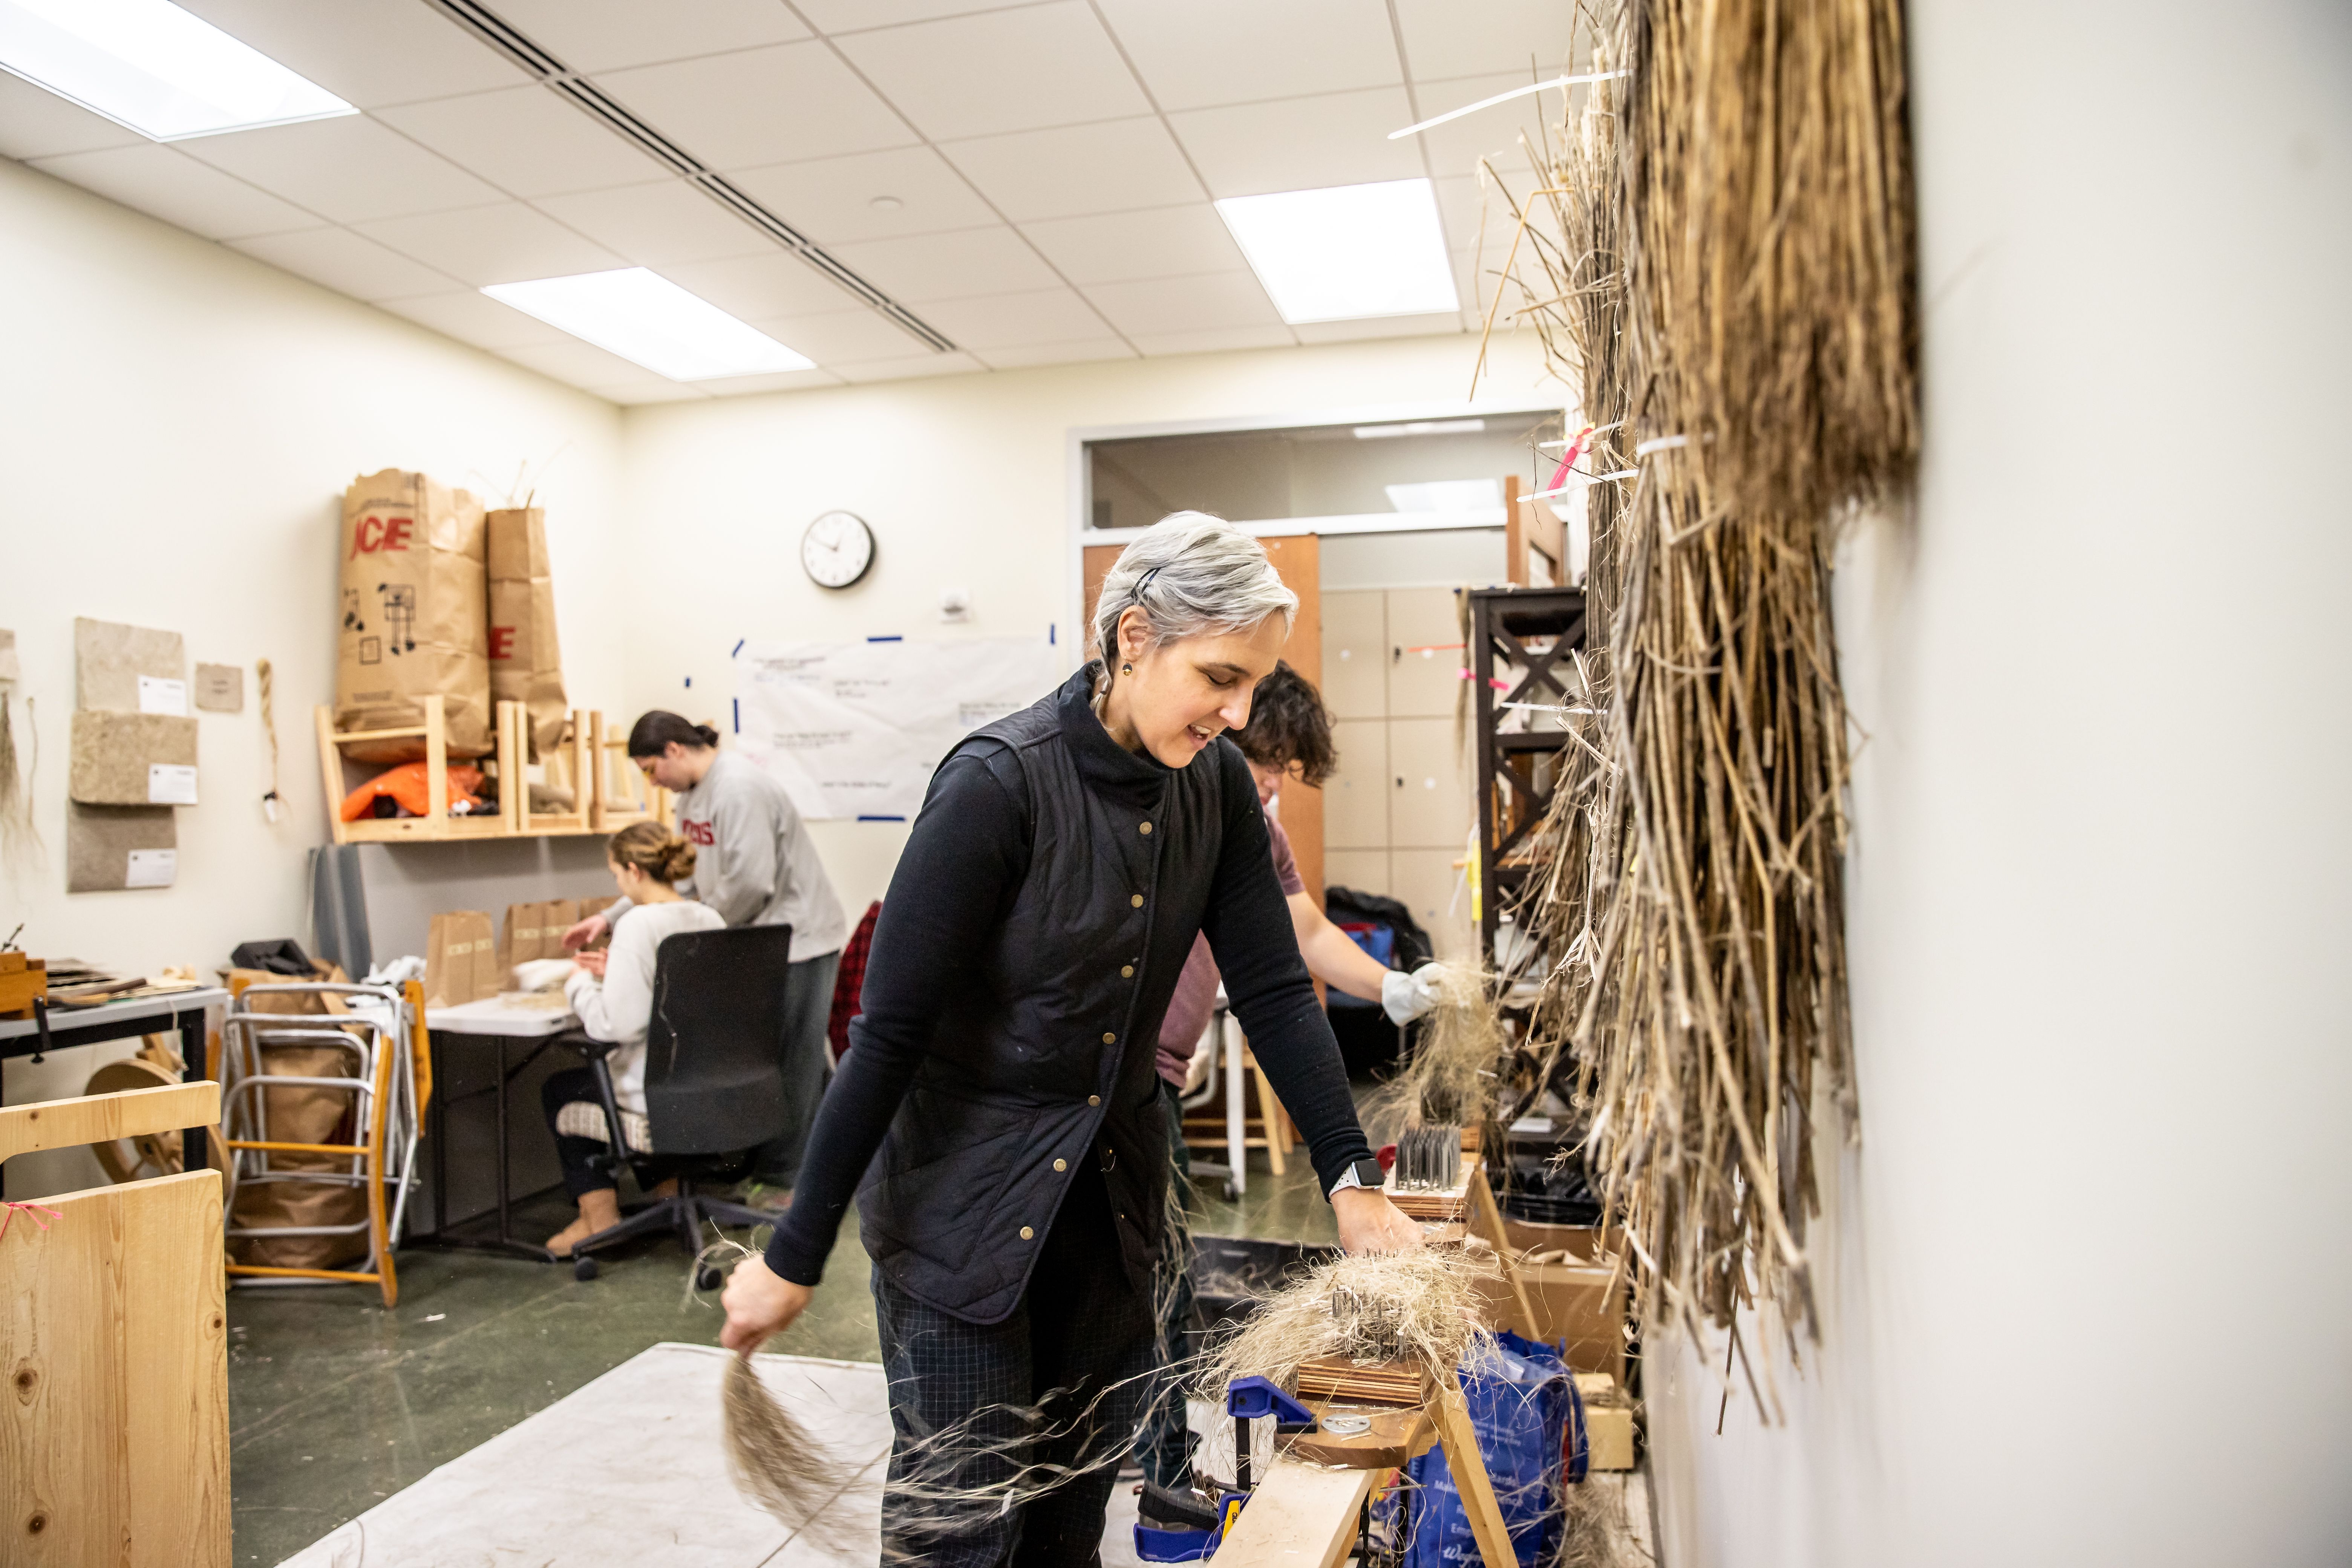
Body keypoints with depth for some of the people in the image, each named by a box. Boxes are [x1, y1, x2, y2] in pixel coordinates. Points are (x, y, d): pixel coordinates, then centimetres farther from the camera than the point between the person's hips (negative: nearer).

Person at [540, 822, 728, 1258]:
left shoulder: (639, 924, -21)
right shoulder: (711, 919, 3)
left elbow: (616, 1024, -23)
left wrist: (580, 984, -5)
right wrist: (614, 973, 17)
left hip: (658, 1090, -8)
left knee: (557, 1090, 22)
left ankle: (599, 1214, 25)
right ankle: (668, 1188, 33)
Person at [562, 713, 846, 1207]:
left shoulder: (738, 788, -20)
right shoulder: (694, 795, 11)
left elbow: (749, 884, -25)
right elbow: (675, 875, 16)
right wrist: (610, 918, 10)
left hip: (796, 938, -10)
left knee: (789, 1062, 0)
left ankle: (781, 1178, 10)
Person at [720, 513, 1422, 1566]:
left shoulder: (1215, 783, -5)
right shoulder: (1000, 784, -24)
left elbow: (1273, 990, -2)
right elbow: (889, 1032, -21)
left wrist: (1353, 1185, -6)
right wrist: (794, 1259, -15)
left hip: (1111, 1194, 6)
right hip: (961, 1198, -6)